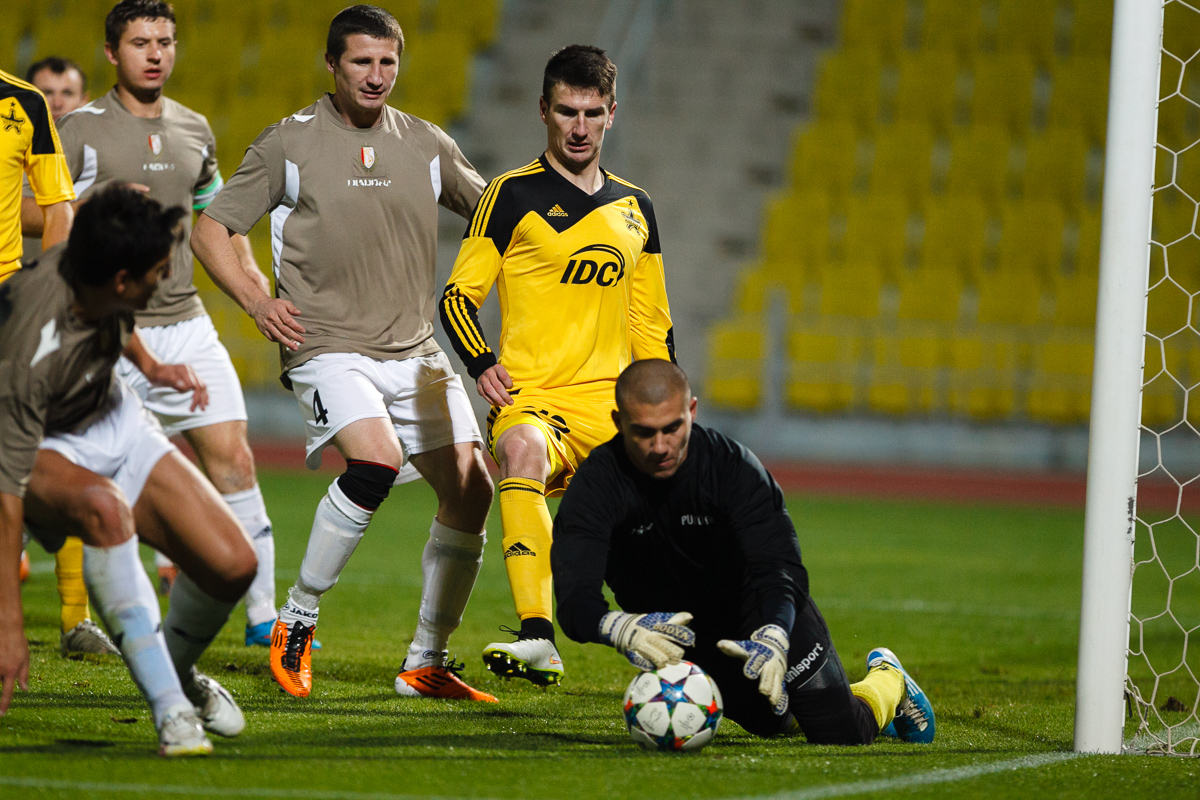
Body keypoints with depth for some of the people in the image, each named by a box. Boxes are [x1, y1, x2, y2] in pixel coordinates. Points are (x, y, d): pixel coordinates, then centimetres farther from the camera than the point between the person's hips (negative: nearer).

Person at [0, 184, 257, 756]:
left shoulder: (90, 268, -18)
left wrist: (148, 364, 6)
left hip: (115, 422, 7)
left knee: (232, 564, -9)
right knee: (105, 506, -41)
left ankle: (177, 670, 25)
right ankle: (169, 707, -34)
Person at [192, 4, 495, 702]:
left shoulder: (428, 146, 9)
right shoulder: (289, 145, -1)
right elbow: (210, 230, 4)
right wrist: (256, 300, -9)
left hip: (416, 351, 5)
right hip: (328, 349, -5)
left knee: (471, 489, -5)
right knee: (376, 461, -30)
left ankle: (427, 664, 8)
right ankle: (296, 624, -13)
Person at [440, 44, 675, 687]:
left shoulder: (633, 208, 18)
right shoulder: (514, 194, 3)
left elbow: (650, 322, 25)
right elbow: (459, 294, 3)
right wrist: (481, 363, -12)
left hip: (609, 404, 5)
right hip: (531, 397, -5)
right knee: (524, 449, -38)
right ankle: (537, 638, -48)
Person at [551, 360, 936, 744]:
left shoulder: (731, 465, -27)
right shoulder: (595, 486, -26)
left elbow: (778, 567, -34)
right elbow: (576, 600, -38)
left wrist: (774, 636, -56)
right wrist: (619, 628, -62)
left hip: (762, 616, -1)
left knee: (843, 734, -5)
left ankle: (888, 681, 29)